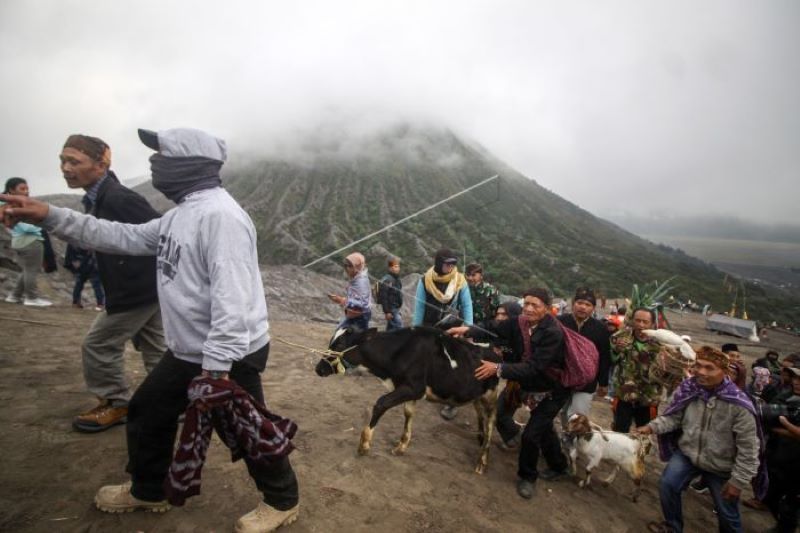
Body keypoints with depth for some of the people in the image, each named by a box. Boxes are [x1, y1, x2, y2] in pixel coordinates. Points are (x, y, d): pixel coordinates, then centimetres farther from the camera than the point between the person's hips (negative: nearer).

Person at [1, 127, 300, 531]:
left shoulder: (219, 214, -24)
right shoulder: (183, 213, 11)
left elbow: (232, 296, -30)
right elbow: (126, 237, 16)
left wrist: (217, 366, -29)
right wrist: (51, 217, 10)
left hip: (231, 357, -10)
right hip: (187, 351, 10)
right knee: (147, 412, 24)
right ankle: (148, 491, 48)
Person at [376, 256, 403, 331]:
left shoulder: (397, 279, 11)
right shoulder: (387, 280, -17)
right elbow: (383, 297, -20)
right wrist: (387, 312, -21)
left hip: (396, 308, 9)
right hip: (391, 309, -9)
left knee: (391, 328, 15)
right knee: (399, 327, -11)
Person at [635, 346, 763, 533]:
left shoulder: (739, 405, -27)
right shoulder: (688, 388, -16)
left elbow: (748, 448, -18)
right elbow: (674, 417, -4)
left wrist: (738, 480, -14)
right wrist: (651, 427, -20)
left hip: (721, 466, -2)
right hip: (687, 453, 3)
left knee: (727, 513, 14)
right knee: (667, 485, -5)